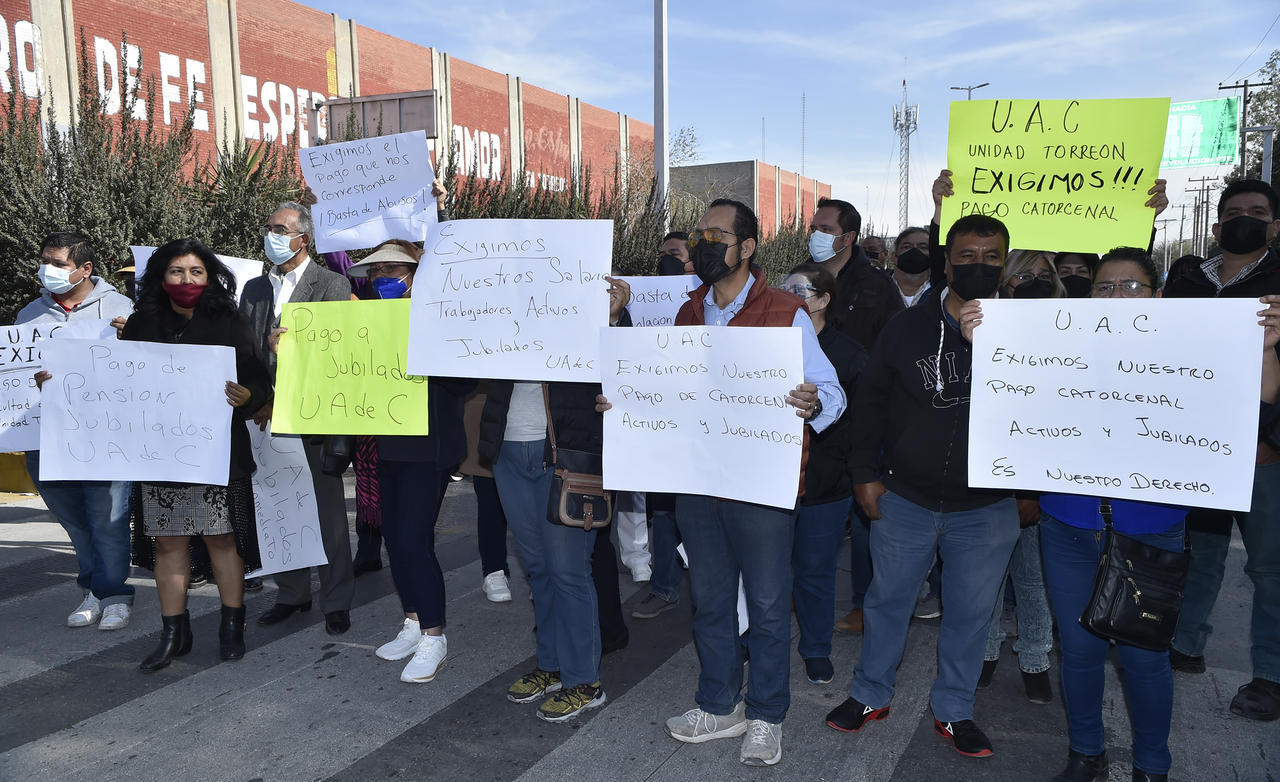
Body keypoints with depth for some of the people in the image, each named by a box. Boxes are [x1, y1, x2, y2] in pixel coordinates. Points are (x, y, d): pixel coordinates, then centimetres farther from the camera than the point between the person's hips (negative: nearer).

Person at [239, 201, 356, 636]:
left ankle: (336, 601, 14)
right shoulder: (254, 289, 15)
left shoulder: (333, 286, -4)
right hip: (267, 416, 5)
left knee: (328, 509, 2)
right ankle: (292, 593, 26)